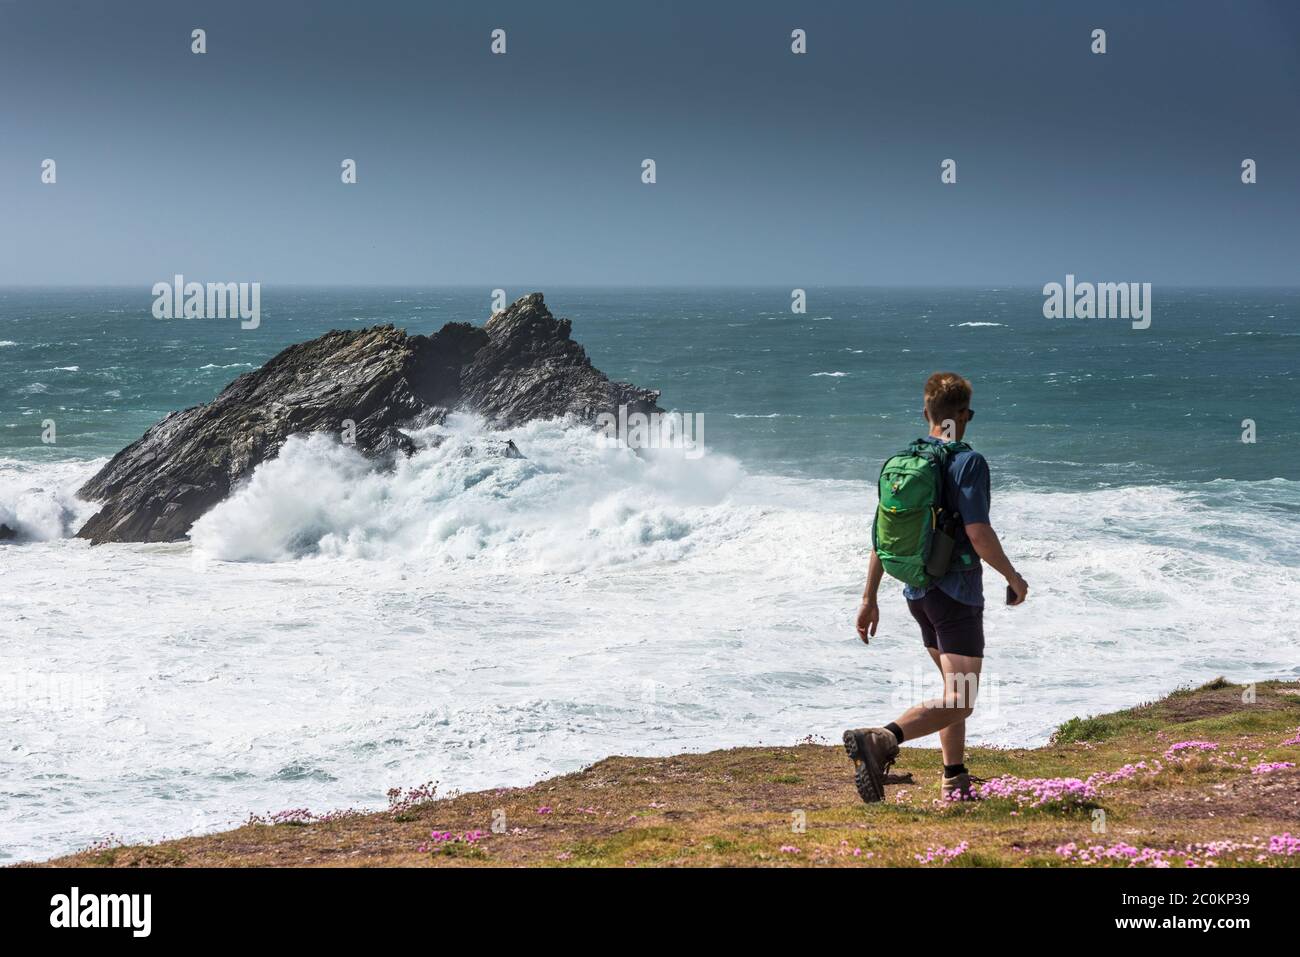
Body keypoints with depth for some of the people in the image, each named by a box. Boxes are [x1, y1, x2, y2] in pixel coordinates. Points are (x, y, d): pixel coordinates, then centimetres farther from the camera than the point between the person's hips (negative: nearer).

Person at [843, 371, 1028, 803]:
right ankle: (881, 739, -31)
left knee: (954, 688, 23)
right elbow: (978, 534, -20)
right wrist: (1013, 578, -5)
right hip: (957, 592, -8)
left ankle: (954, 782, 25)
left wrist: (869, 598, 14)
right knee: (959, 700, -10)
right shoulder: (967, 462, -13)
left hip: (917, 592, 8)